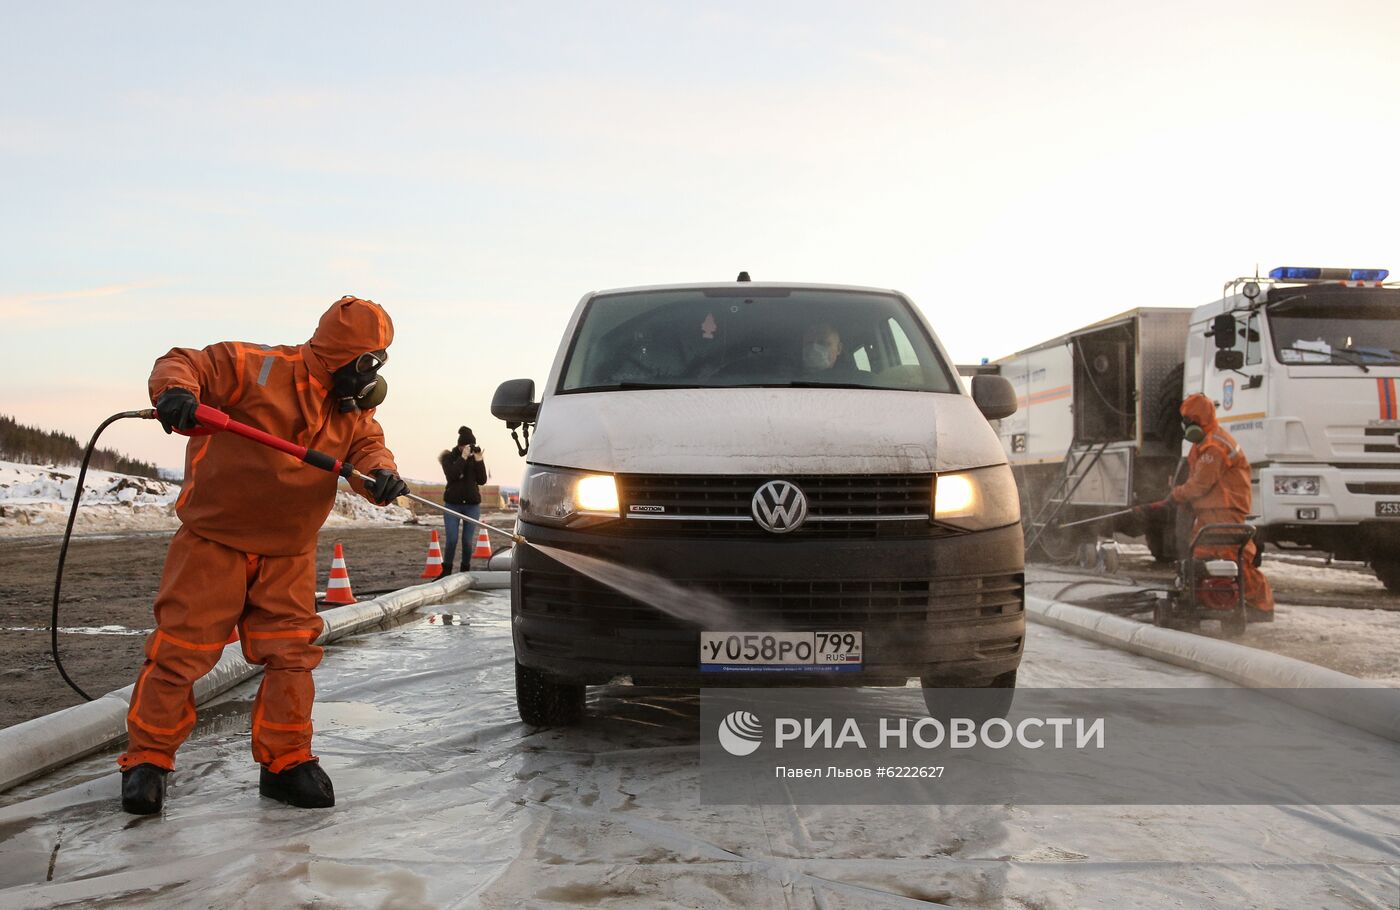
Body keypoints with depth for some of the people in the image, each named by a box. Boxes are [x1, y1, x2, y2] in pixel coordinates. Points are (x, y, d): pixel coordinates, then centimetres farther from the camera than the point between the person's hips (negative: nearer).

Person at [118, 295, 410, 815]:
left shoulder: (354, 409, 7)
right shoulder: (258, 368, -13)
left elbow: (368, 446, -2)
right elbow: (184, 364, -13)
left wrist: (381, 473, -27)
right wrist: (176, 391, -37)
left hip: (288, 553, 5)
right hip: (214, 538, -5)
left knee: (292, 654, 2)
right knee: (181, 649, -3)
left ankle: (285, 761, 14)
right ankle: (146, 759, 10)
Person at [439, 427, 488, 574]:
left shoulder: (475, 458, 5)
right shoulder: (449, 457, 1)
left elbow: (482, 480, -3)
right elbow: (451, 475, -18)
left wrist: (479, 461, -12)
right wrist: (463, 457, -20)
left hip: (472, 505, 1)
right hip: (453, 504, -1)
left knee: (468, 541, 0)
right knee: (451, 540, -7)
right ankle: (446, 571, 6)